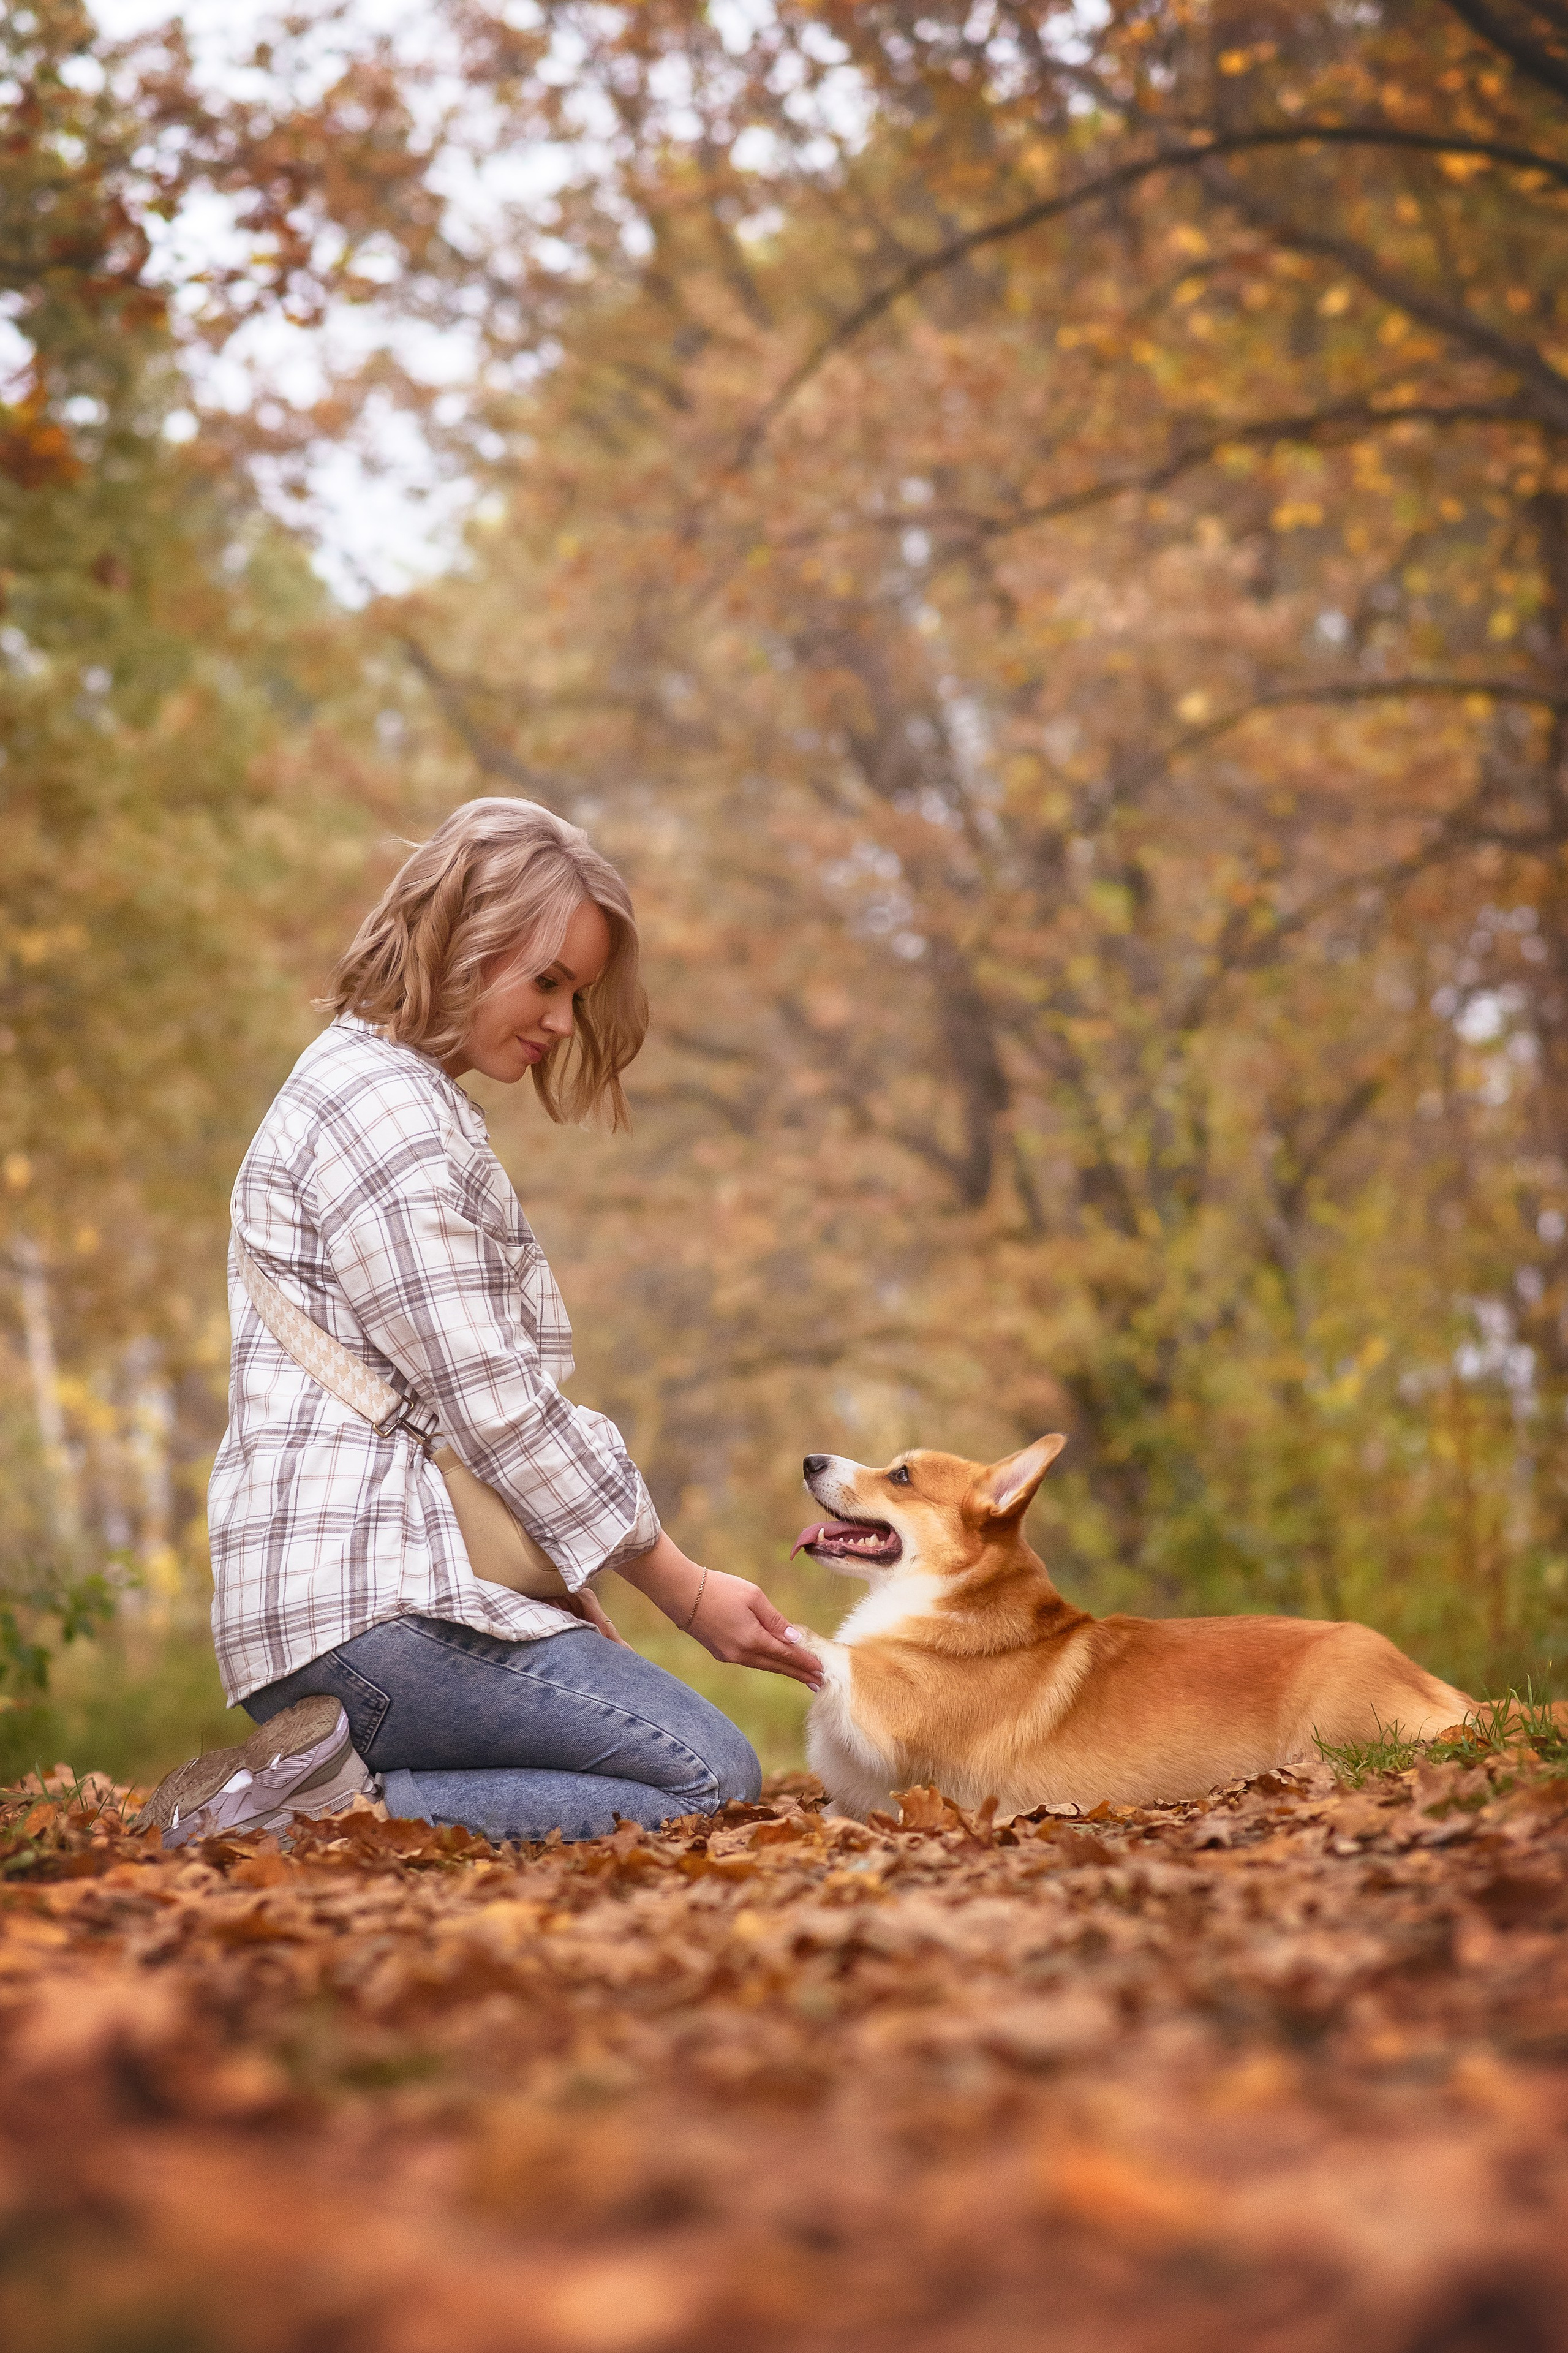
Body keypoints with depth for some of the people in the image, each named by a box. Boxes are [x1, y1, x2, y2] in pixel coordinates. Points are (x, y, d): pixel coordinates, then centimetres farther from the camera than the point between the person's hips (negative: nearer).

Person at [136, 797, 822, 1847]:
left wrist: (569, 1592, 11)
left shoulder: (405, 1095, 23)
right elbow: (495, 1406, -13)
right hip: (366, 1595, -10)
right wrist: (683, 1590, -6)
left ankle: (314, 1785, -2)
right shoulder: (382, 1102, -10)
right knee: (713, 1778, -14)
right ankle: (348, 1812, -17)